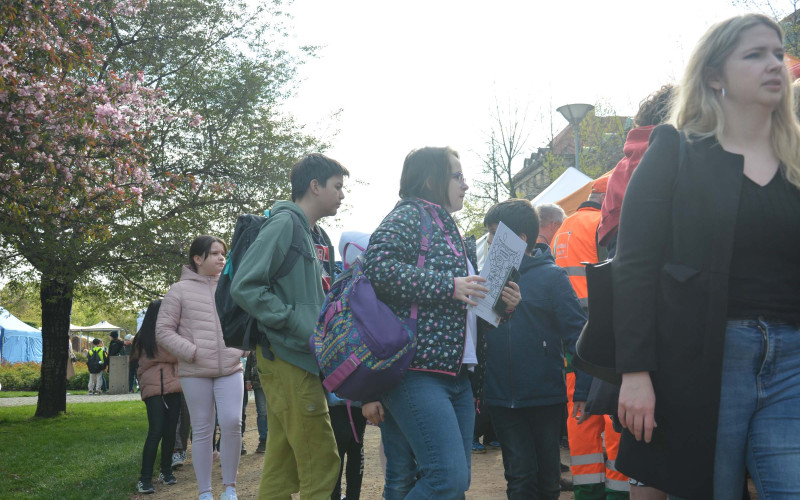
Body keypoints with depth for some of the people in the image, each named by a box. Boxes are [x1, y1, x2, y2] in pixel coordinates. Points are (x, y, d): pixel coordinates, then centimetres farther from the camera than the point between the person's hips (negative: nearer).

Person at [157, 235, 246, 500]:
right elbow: (163, 331, -1)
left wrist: (241, 348, 3)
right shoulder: (180, 290, 1)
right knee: (202, 431, 5)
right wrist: (192, 353, -10)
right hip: (195, 372, -2)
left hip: (230, 369, 2)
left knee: (232, 423, -9)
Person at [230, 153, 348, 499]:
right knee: (321, 466, -7)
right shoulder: (285, 224, -9)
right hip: (287, 358, -9)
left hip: (304, 359, 9)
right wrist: (300, 324, -18)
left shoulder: (318, 237, 18)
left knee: (283, 469, 11)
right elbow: (244, 287, -17)